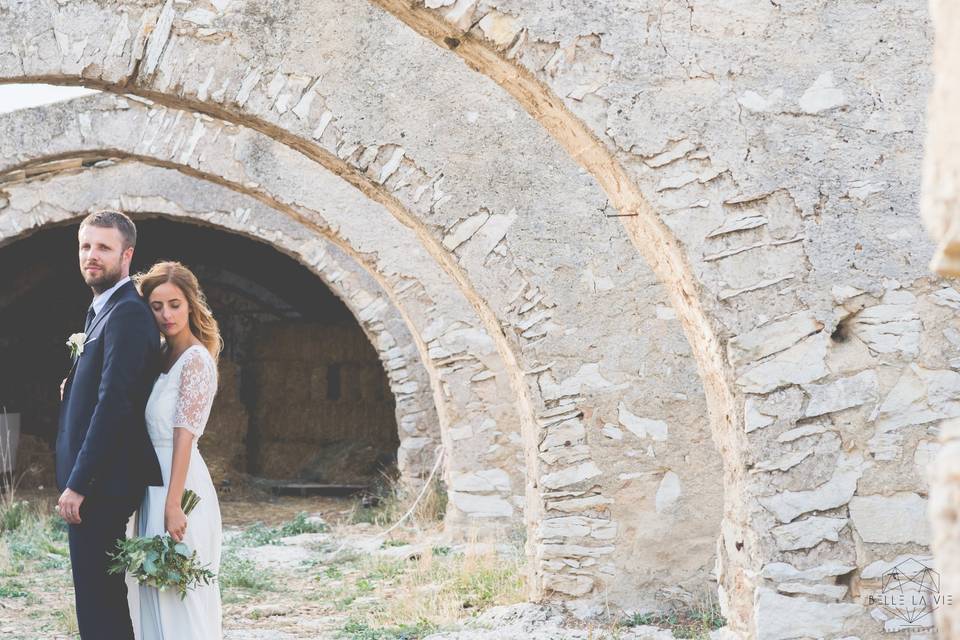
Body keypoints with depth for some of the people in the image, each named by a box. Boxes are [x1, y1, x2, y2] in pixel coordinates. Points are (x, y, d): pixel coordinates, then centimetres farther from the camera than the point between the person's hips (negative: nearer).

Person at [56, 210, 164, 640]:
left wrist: (77, 484, -22)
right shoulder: (102, 310, 18)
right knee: (102, 596, 16)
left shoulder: (127, 314, -15)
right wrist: (74, 382, 4)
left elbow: (114, 402, -22)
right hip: (94, 481, 10)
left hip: (102, 482, -10)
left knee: (98, 599, -7)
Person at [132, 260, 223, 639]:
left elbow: (184, 436, -18)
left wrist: (173, 507, -22)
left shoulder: (195, 359, -13)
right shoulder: (163, 355, 12)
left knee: (179, 593, -4)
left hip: (178, 480, -9)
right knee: (158, 592, 13)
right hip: (153, 479, 9)